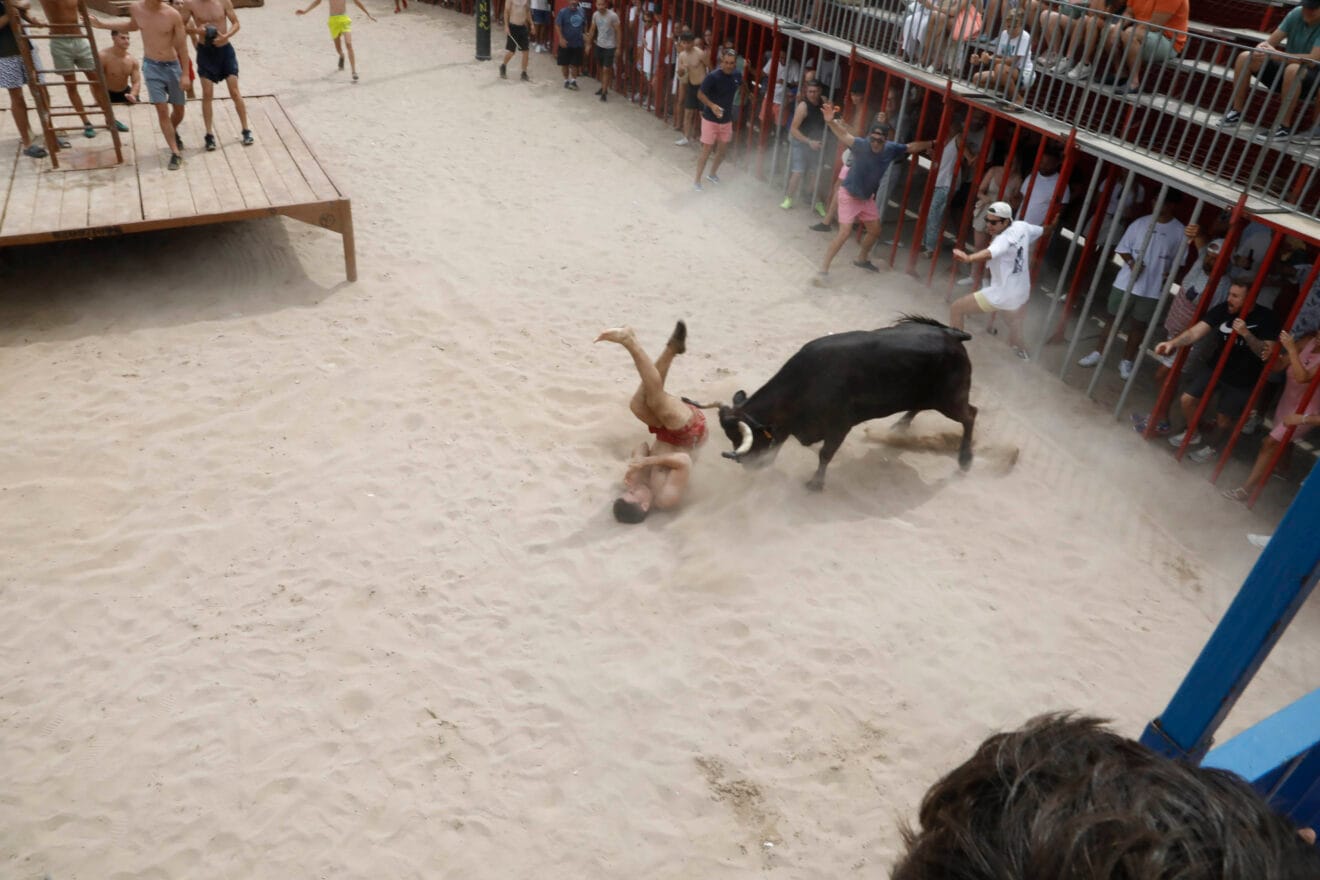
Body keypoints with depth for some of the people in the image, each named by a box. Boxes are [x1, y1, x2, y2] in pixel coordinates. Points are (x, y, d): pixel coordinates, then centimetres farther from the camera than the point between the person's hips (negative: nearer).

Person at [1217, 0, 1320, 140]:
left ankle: (1285, 126, -29)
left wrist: (1276, 54, -37)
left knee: (1293, 69, -40)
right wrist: (1260, 48, -26)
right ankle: (1236, 113, -5)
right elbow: (1271, 41, -1)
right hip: (1284, 67, 6)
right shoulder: (1296, 13, -2)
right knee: (1244, 57, -9)